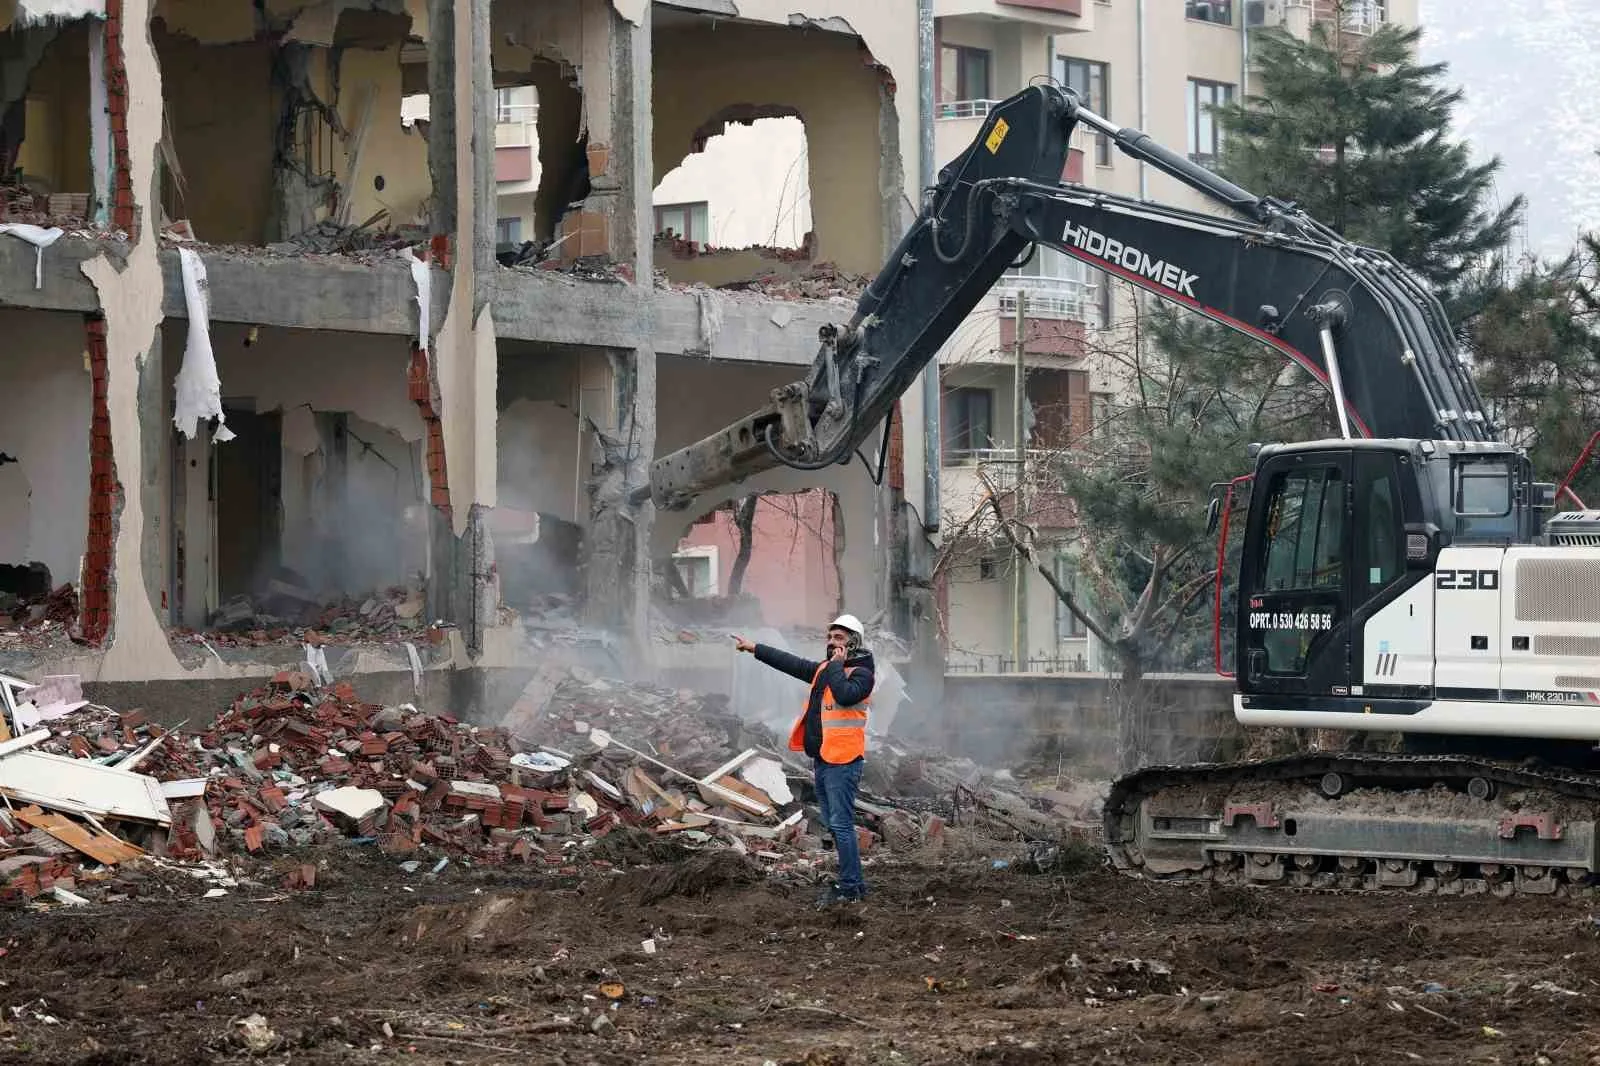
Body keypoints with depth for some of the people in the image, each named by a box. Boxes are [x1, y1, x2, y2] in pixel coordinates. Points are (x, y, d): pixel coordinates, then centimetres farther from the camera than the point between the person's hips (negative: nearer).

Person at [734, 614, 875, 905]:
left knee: (841, 825, -10)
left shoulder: (861, 673, -9)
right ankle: (853, 884, 19)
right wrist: (754, 648, 23)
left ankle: (850, 887, -7)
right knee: (834, 825, 12)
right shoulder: (825, 668, 16)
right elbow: (792, 664, 23)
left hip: (842, 761, -9)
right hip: (822, 760, 9)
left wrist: (836, 666, -15)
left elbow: (845, 695, -28)